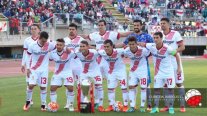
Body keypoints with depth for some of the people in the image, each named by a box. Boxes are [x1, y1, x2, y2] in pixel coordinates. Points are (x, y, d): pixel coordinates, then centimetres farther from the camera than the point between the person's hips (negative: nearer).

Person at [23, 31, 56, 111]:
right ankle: (28, 102, 10)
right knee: (31, 85, -11)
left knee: (43, 87, 1)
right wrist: (28, 68, -4)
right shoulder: (32, 46, -11)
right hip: (34, 69, -1)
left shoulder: (49, 45, -11)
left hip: (44, 70, 1)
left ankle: (43, 104, 13)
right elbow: (28, 57, -2)